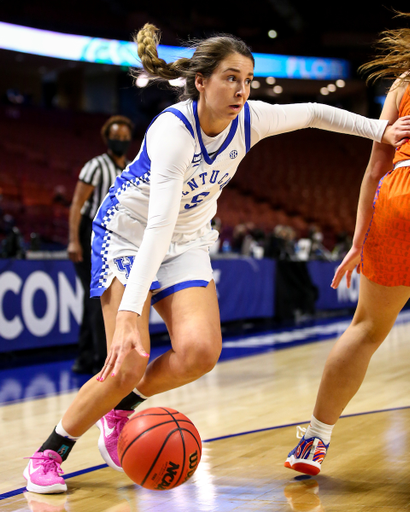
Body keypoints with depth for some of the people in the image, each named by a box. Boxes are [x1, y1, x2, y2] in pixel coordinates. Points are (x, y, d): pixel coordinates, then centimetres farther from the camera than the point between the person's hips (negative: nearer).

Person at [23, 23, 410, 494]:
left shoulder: (249, 120, -13)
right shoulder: (173, 130, -31)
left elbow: (313, 113, 7)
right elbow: (158, 225, -42)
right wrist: (129, 312, -49)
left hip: (187, 243, 6)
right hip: (127, 235, -5)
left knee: (200, 350, -19)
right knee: (128, 366, -18)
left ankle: (120, 410, 9)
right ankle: (50, 450, 4)